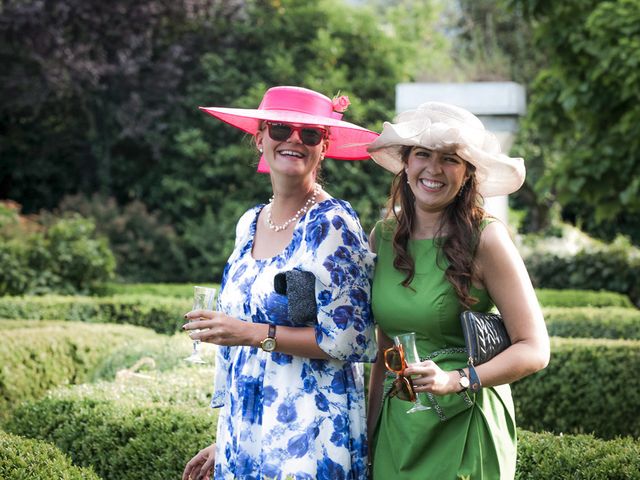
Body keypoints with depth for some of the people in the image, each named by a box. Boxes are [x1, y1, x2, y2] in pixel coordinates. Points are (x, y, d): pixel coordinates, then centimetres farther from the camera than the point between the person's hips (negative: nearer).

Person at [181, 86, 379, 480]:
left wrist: (255, 334, -16)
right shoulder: (249, 224, 10)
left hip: (310, 436, -6)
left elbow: (350, 341, -15)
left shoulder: (333, 224, -10)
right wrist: (225, 442, 16)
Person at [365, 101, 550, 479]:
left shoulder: (485, 238, -11)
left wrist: (455, 381, -25)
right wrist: (371, 427, 11)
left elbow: (534, 349, -13)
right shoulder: (383, 236, 2)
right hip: (396, 427, 4)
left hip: (462, 427, -4)